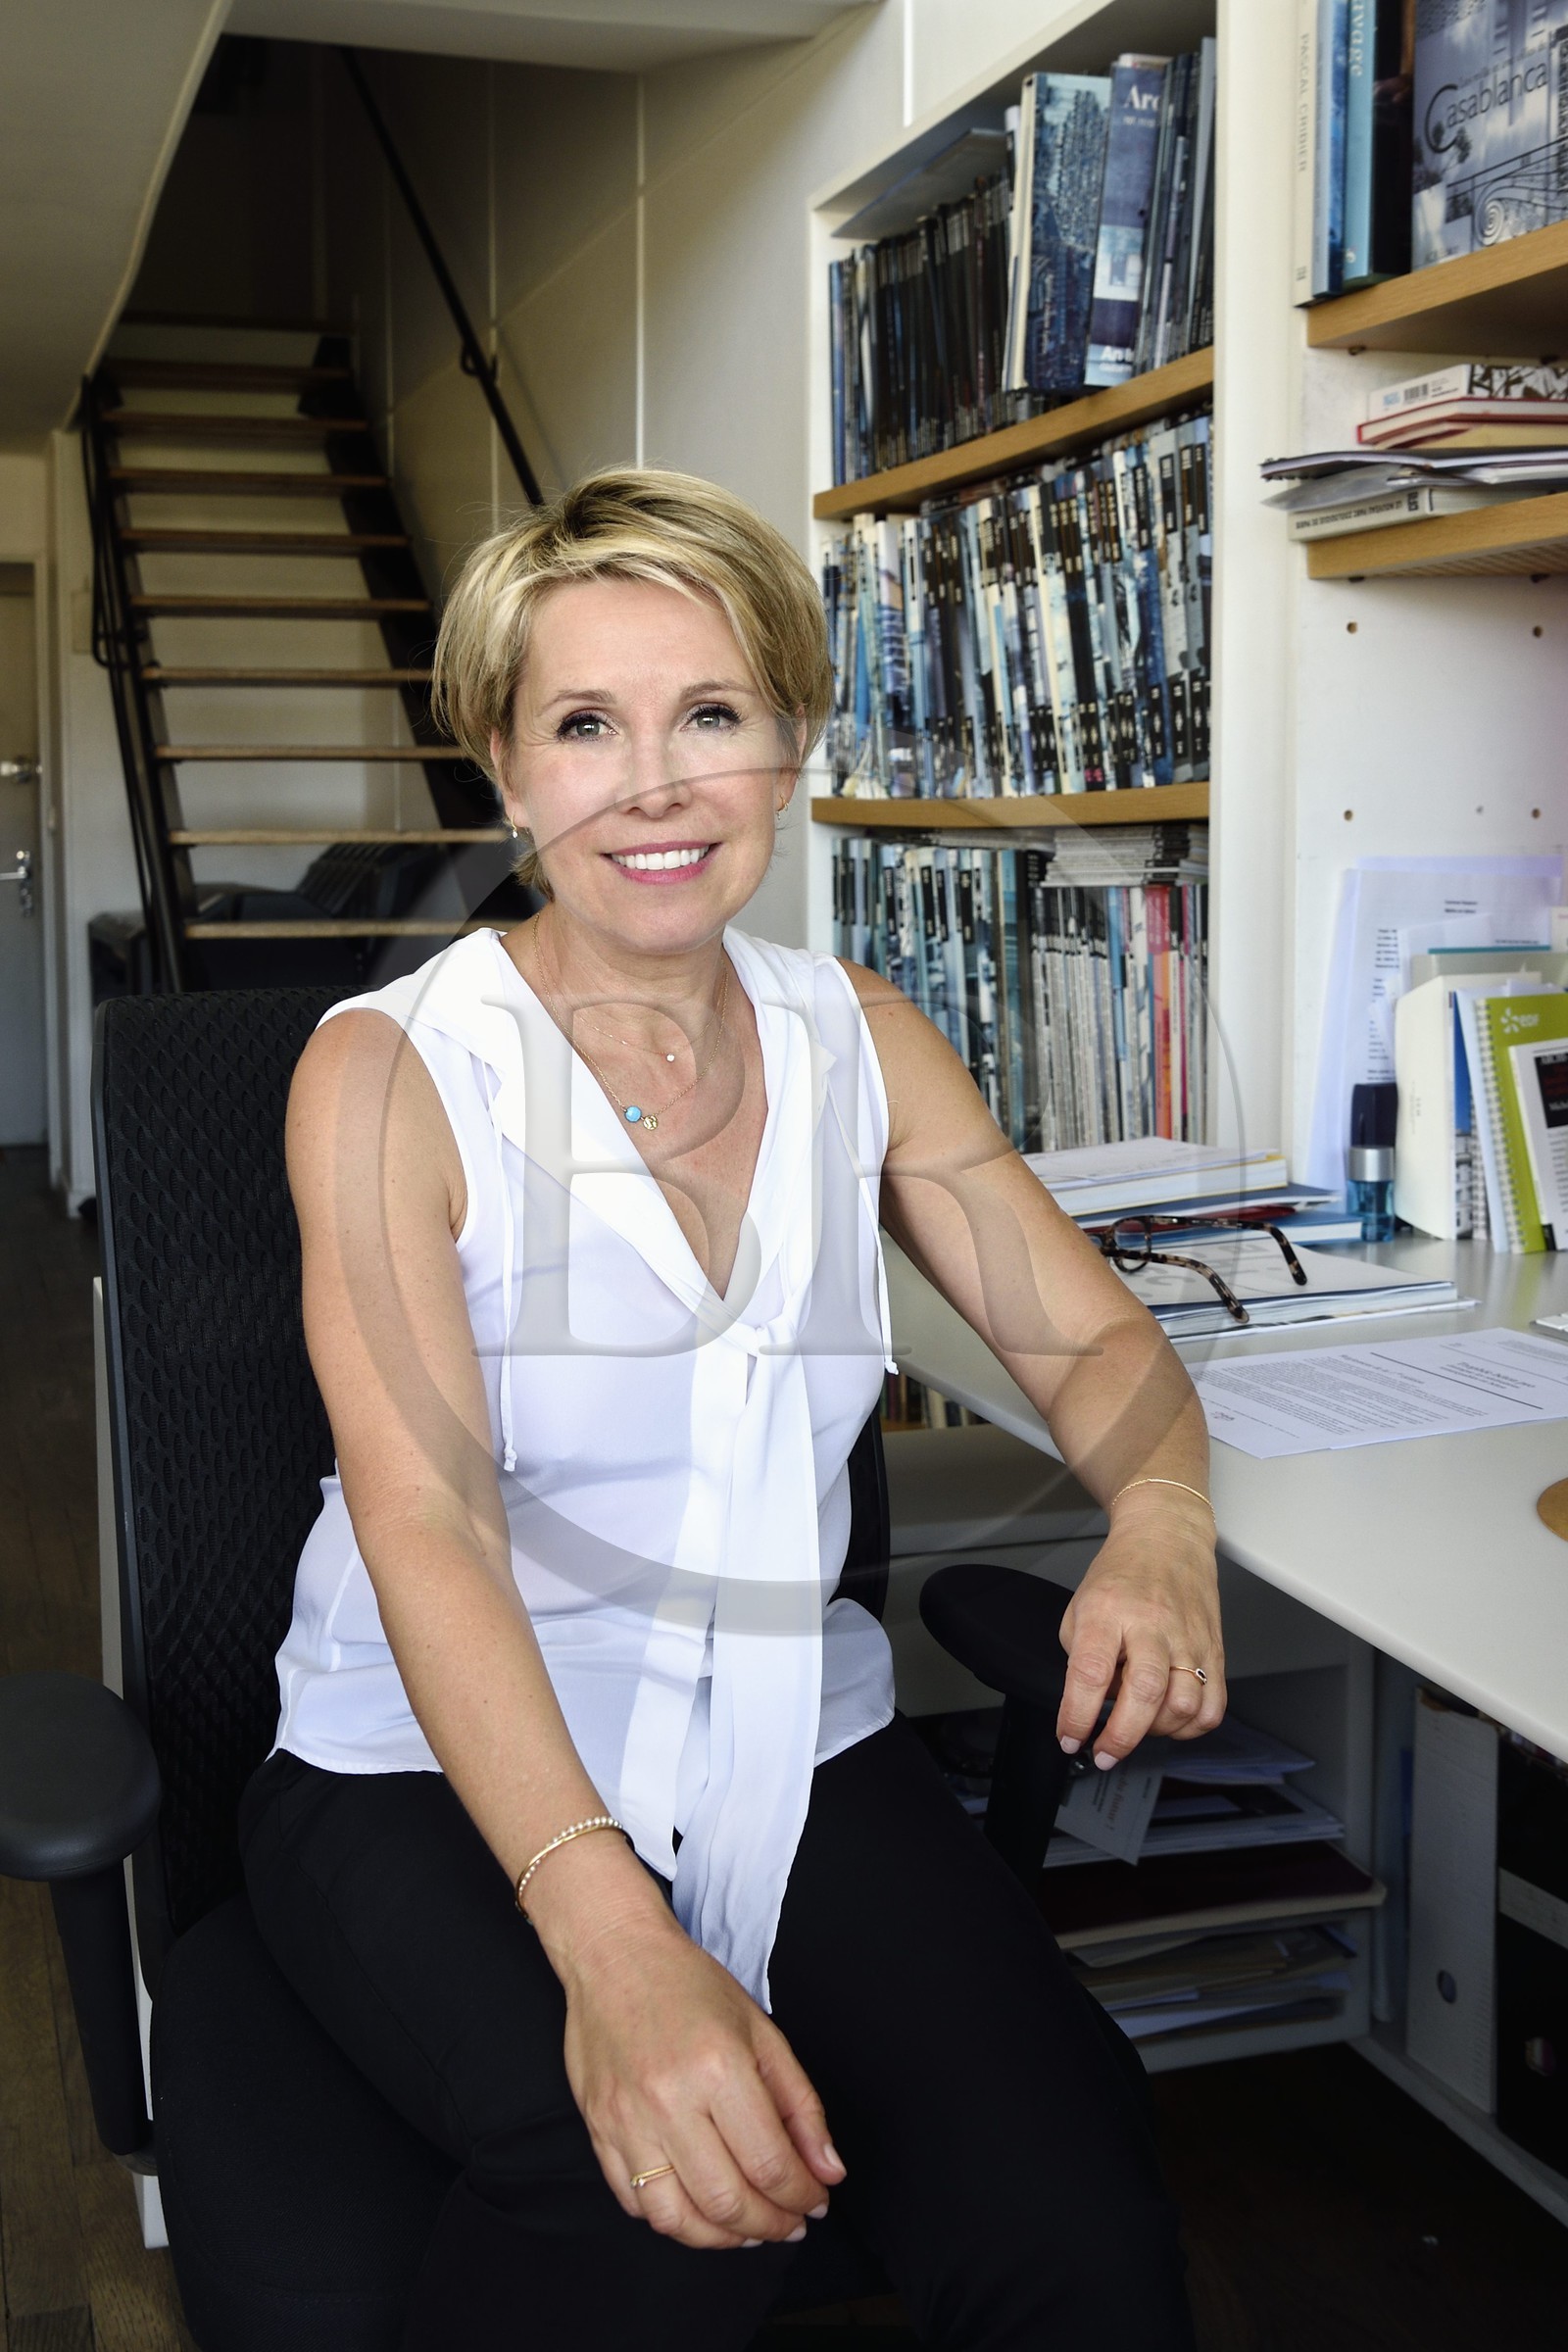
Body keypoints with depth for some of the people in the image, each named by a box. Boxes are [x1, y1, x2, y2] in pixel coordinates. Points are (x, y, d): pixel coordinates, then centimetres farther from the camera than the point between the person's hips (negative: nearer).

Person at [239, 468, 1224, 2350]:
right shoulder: (391, 1068, -8)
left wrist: (1159, 1529, -19)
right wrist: (609, 1935, -34)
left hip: (791, 1755, 3)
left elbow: (1090, 1343, 6)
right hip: (443, 1775, -2)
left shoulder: (855, 1039, 6)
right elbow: (427, 1523, -18)